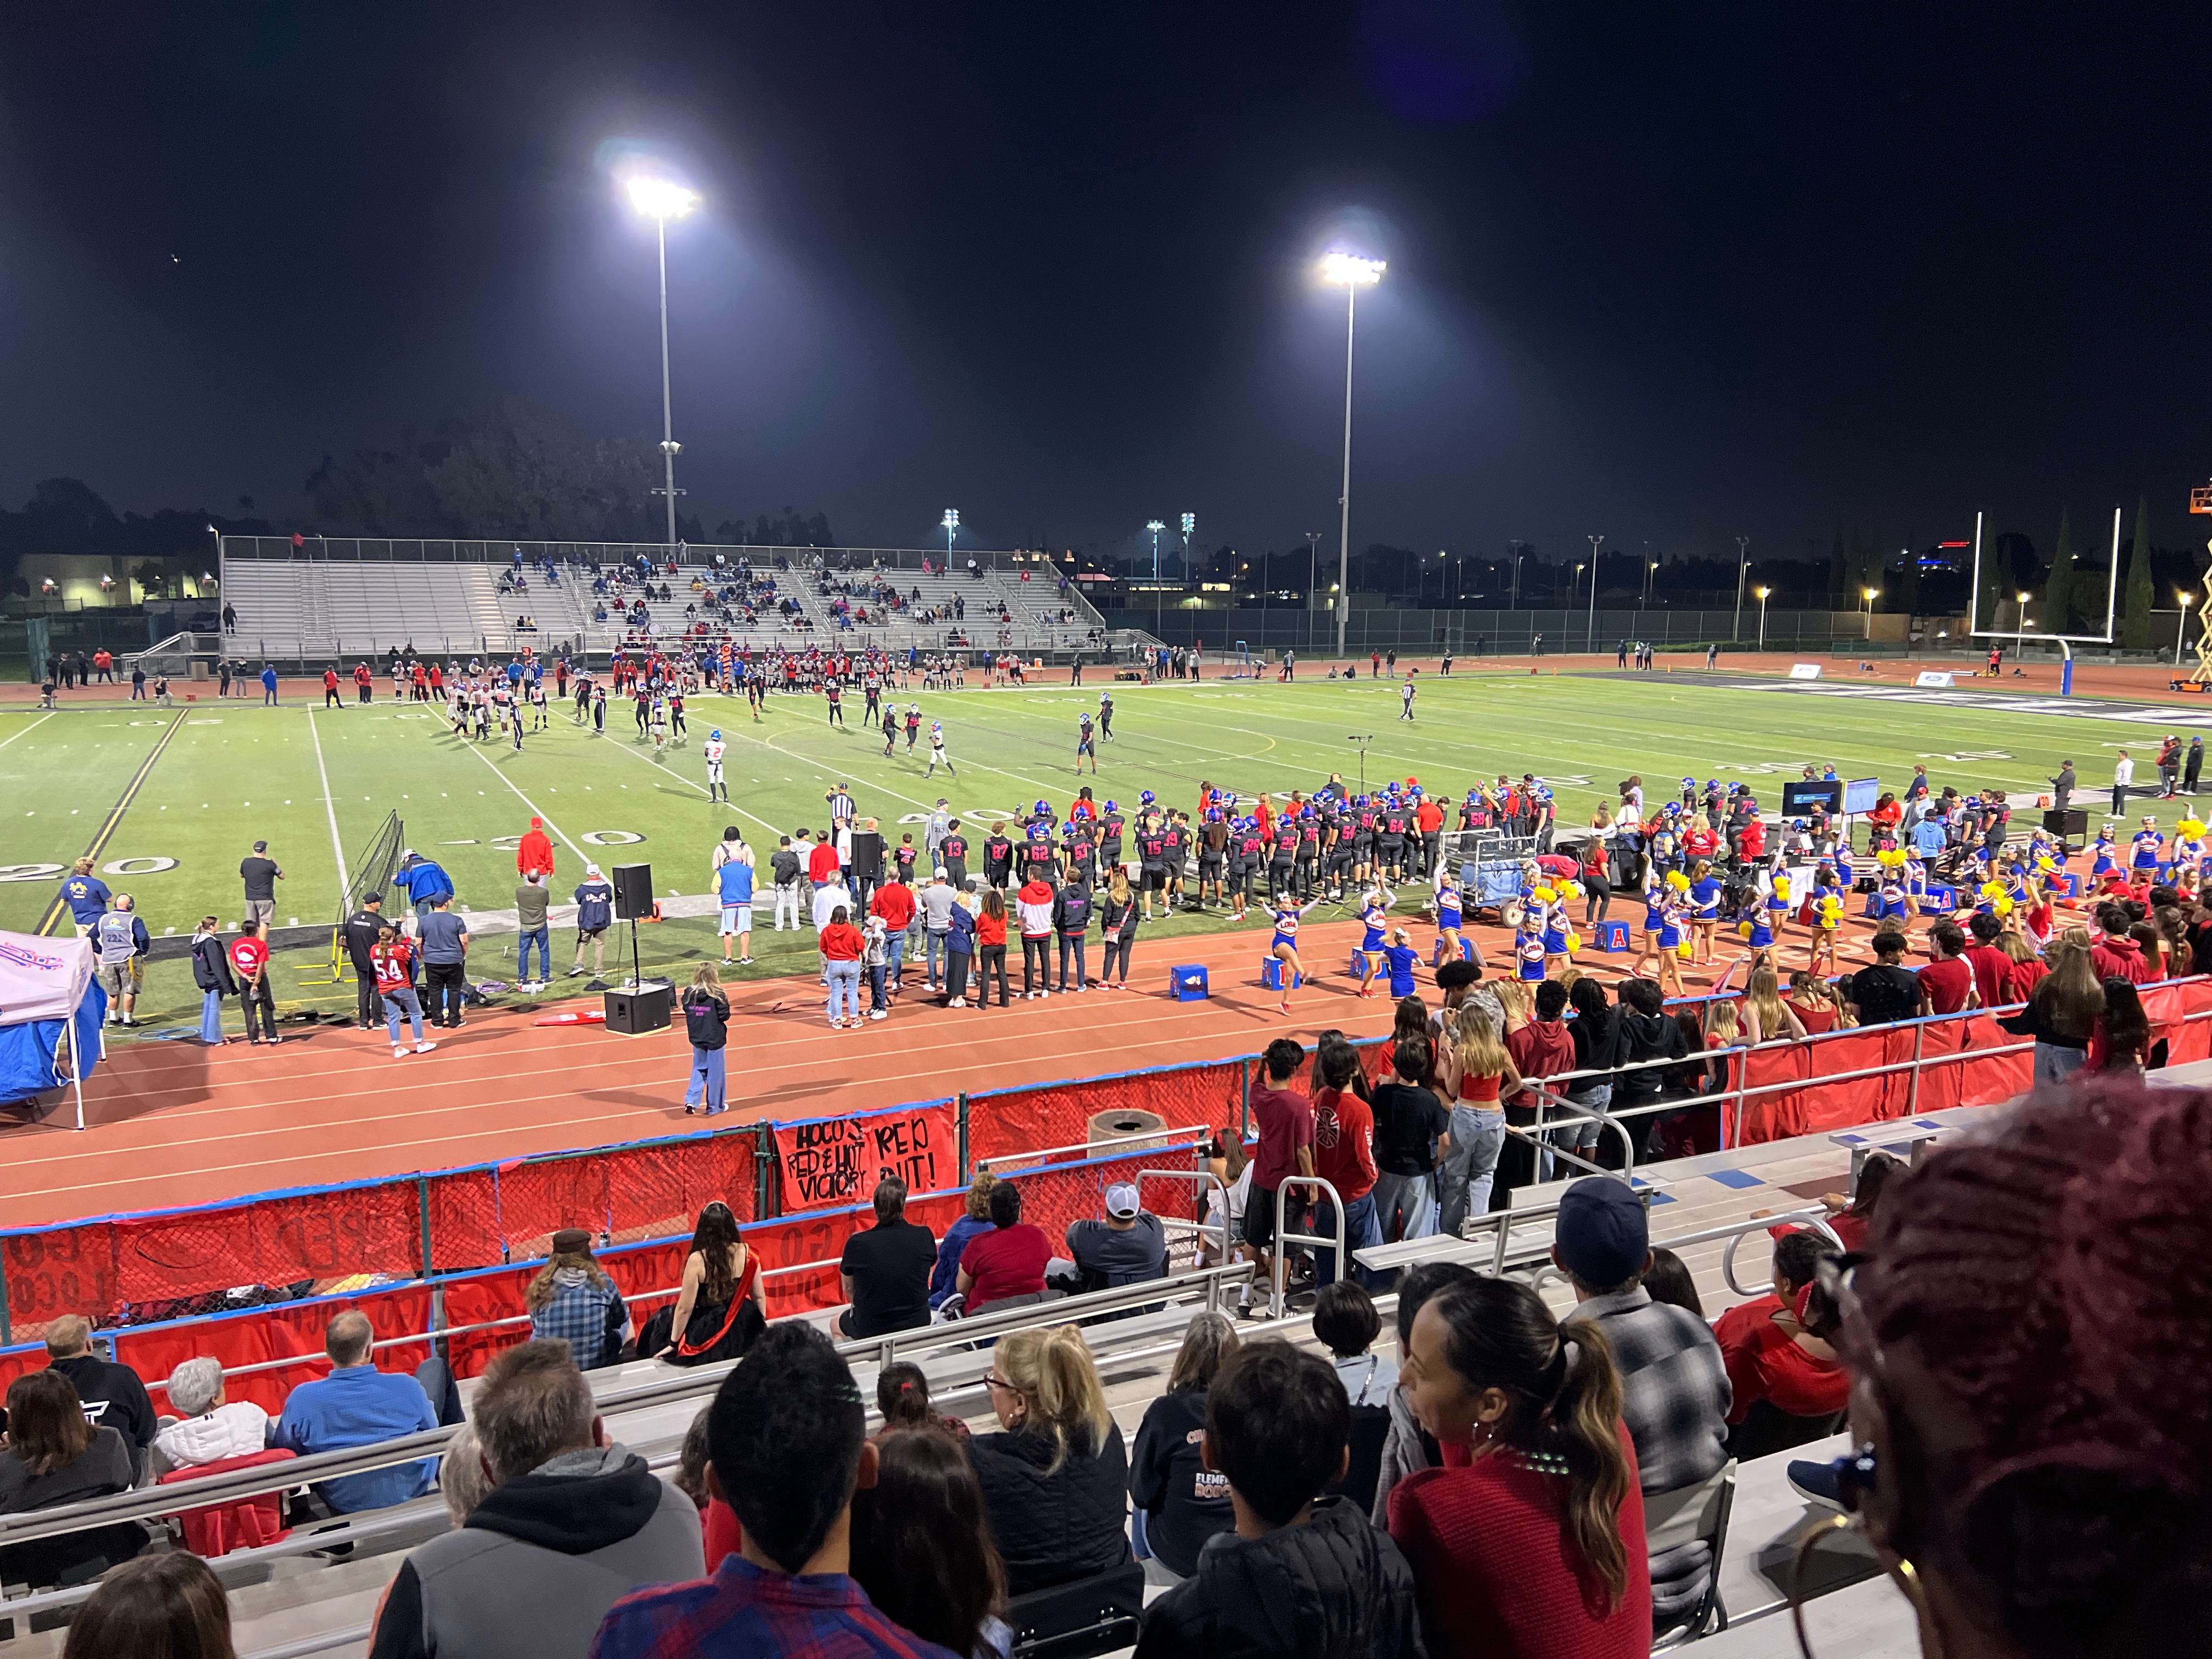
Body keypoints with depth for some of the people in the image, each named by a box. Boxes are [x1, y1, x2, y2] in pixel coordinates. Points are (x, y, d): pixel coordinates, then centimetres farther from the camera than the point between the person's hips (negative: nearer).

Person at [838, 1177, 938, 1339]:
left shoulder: (857, 1243, -18)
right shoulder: (925, 1236, -12)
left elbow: (848, 1288, 0)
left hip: (870, 1330, -2)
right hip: (918, 1323, 2)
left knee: (837, 1323, 30)